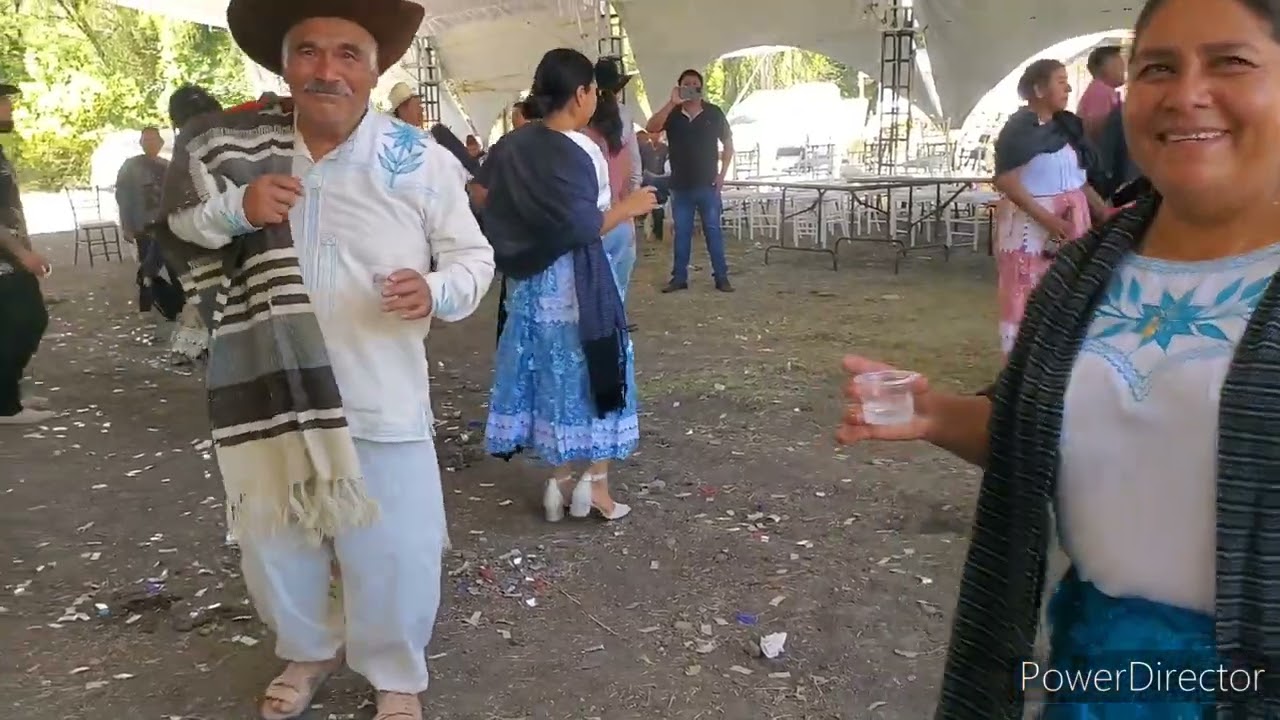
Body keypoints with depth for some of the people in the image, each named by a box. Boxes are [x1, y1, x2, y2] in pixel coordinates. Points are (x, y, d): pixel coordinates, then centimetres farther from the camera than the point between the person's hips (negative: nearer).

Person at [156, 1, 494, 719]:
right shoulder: (236, 148, 1)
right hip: (272, 396, 4)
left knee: (394, 553, 8)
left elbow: (474, 256, -3)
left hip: (382, 404, -3)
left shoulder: (420, 159, -9)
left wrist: (437, 291, -25)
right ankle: (309, 650, 50)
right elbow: (177, 236, 7)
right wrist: (233, 209, -15)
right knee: (273, 541, 21)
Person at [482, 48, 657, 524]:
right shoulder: (577, 151, -17)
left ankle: (560, 481, 21)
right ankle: (594, 483, 13)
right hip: (574, 282, -7)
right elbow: (583, 227, -20)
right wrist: (627, 208, -7)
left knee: (552, 375, 14)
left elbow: (498, 213, 8)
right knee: (591, 373, 7)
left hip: (530, 280, 7)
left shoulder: (513, 146, 4)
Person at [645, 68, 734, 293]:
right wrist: (672, 103, -23)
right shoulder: (672, 113, 2)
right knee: (681, 232, 7)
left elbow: (728, 143, 5)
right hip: (681, 185, 2)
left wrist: (722, 174, -3)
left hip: (707, 184, -1)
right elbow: (651, 128, -17)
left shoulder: (714, 113, 0)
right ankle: (679, 277, 13)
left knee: (713, 230, 1)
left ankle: (721, 277, 5)